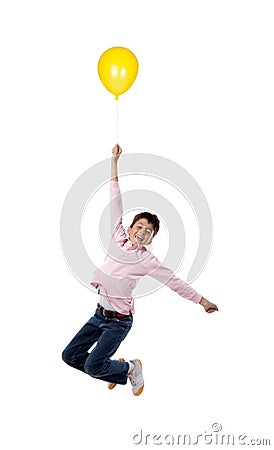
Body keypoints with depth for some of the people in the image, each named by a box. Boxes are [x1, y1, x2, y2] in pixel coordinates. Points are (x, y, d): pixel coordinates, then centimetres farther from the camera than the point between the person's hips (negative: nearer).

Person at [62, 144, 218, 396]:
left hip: (119, 321, -5)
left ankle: (130, 368, 16)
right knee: (70, 356, 6)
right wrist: (115, 161, 3)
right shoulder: (119, 238, -1)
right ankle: (114, 370, 26)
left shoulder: (146, 260, -11)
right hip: (100, 313, 5)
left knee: (92, 366, -11)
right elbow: (116, 203, 1)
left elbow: (174, 282, -8)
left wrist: (202, 301, -9)